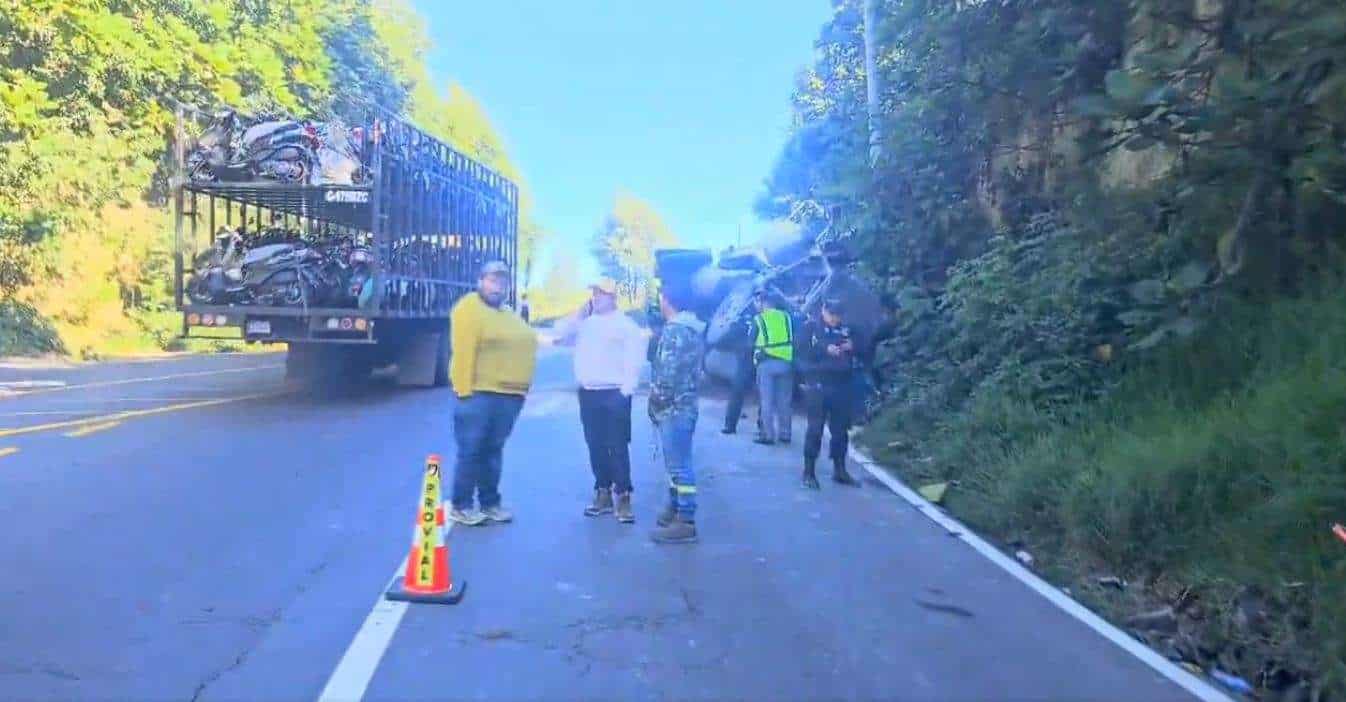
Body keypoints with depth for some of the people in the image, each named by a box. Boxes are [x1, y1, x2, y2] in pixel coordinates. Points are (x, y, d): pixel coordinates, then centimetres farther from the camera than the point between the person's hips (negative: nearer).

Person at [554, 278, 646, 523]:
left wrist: (626, 388, -15)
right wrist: (577, 315, 0)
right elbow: (560, 337, 8)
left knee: (617, 447, -6)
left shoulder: (625, 324, -4)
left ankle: (622, 496, -2)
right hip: (588, 393, 6)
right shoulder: (584, 323, 14)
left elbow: (635, 358, -9)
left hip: (614, 394, -6)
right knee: (595, 446, 11)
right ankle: (603, 493, 20)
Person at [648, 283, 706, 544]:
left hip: (673, 407, -10)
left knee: (680, 465, -6)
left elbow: (668, 372, -23)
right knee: (675, 463, 20)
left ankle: (686, 522, -2)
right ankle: (675, 508, 32)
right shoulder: (691, 327, 14)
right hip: (681, 405, 10)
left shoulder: (675, 330, -18)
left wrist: (656, 400, -10)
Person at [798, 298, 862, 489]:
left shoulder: (847, 330, 11)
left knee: (841, 429, 9)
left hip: (842, 386, 4)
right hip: (817, 385, -4)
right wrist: (825, 350, -18)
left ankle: (839, 470, 22)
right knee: (815, 428, -5)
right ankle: (809, 472, 1)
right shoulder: (811, 327, 3)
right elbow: (803, 352, -8)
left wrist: (853, 348, -8)